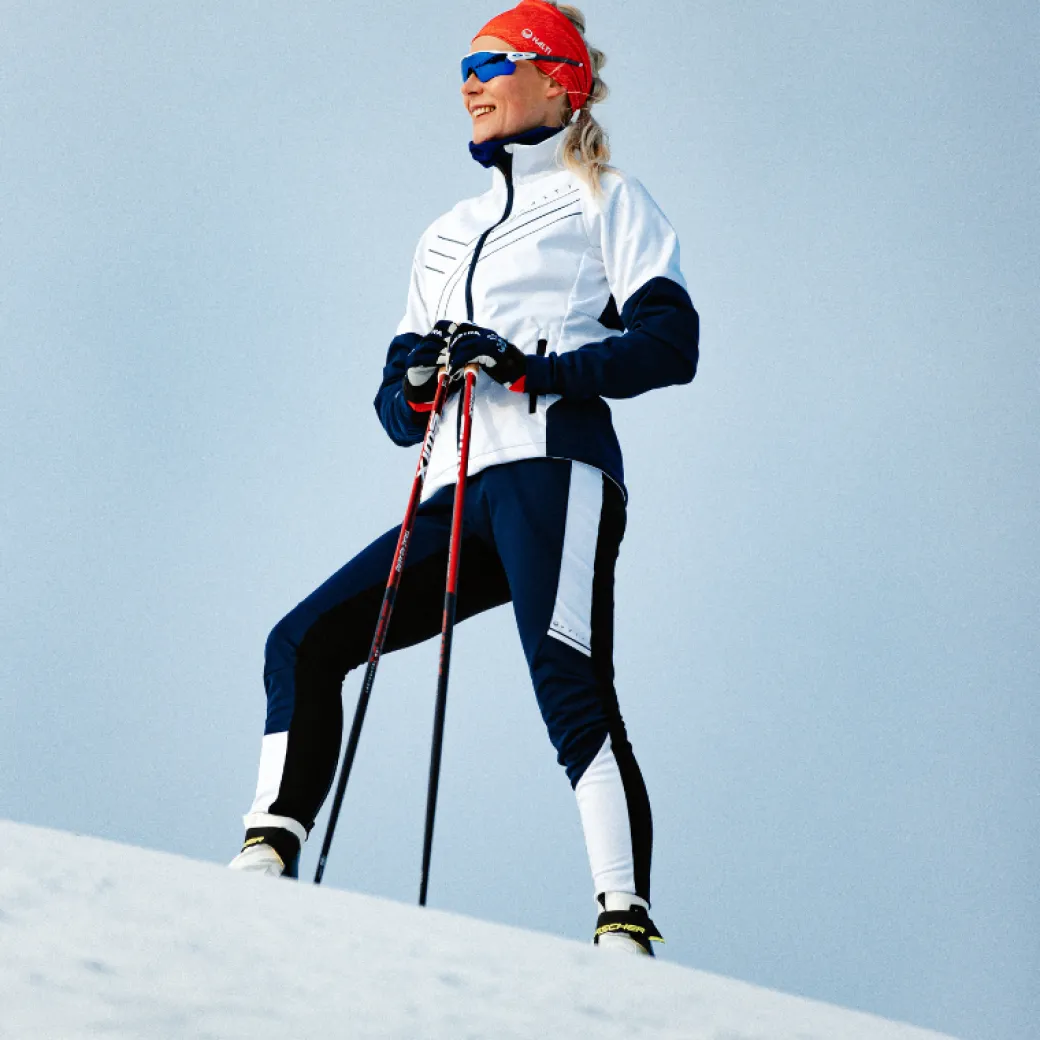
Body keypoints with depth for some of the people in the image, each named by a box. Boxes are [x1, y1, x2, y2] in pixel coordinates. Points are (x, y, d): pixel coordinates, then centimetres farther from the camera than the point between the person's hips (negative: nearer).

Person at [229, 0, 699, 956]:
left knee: (570, 689, -23)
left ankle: (627, 928, -31)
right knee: (305, 642, -4)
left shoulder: (605, 200, 13)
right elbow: (397, 407, 26)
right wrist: (414, 381, 1)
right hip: (456, 496, 7)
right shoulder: (450, 234, 31)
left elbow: (670, 342, -2)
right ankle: (268, 863, -9)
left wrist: (530, 366, -13)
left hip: (550, 467, -7)